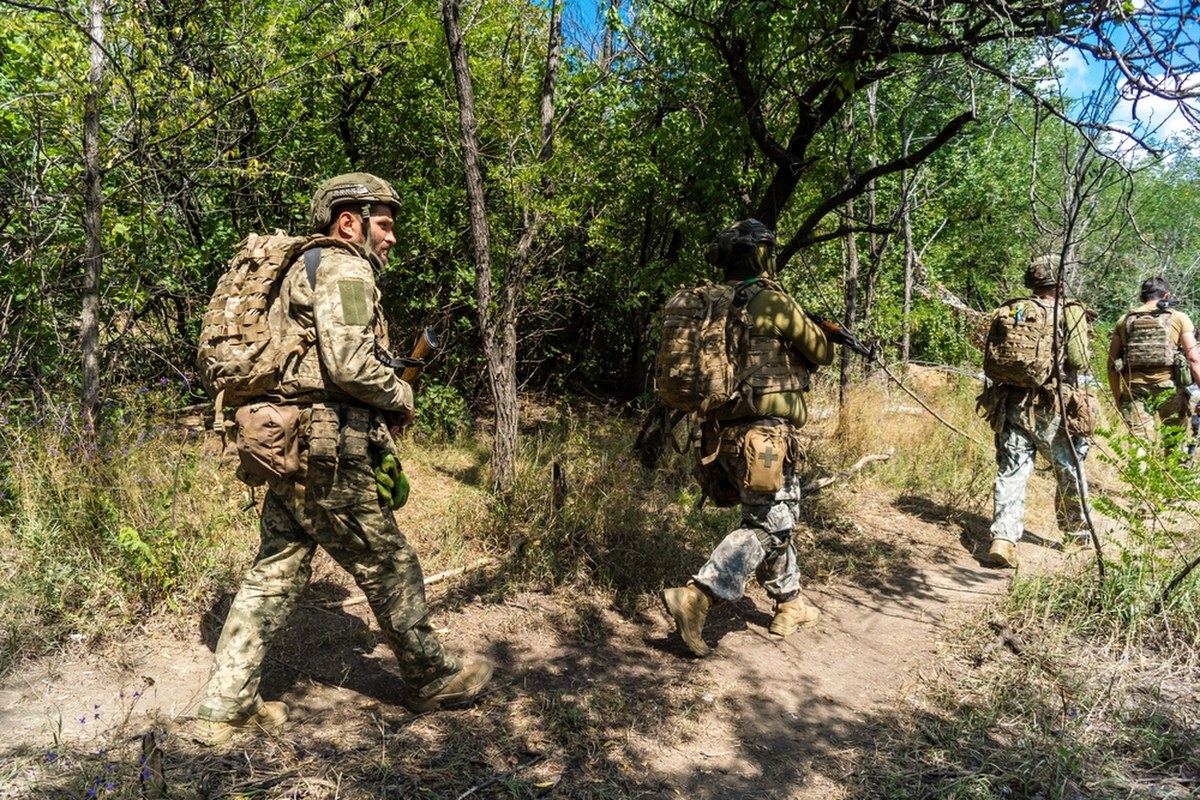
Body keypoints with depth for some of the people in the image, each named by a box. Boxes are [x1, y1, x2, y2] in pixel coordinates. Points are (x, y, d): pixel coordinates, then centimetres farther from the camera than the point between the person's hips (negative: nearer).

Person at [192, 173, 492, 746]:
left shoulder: (302, 272, 22)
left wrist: (377, 411, 16)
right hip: (328, 455, -10)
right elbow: (349, 364, -23)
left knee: (274, 574, 13)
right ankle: (430, 680, 21)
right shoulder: (344, 270, -10)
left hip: (286, 447, 10)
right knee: (389, 567, 4)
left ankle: (224, 706, 18)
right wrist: (401, 396, -5)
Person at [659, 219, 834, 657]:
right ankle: (694, 597, -15)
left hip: (725, 433, 8)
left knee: (778, 515, 21)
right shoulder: (774, 302, -10)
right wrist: (822, 337, 25)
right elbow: (822, 353, 0)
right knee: (767, 526, -2)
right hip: (764, 434, -8)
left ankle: (791, 606, 32)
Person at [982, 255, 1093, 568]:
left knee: (1011, 473, 3)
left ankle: (1003, 539, -8)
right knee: (1070, 472, 17)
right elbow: (1079, 362, -6)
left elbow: (990, 363, 5)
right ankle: (1075, 533, 32)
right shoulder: (1069, 313, -4)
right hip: (1053, 410, -2)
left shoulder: (1008, 312, 3)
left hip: (1012, 405, 2)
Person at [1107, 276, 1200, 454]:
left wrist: (1117, 396, 17)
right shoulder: (1179, 318, 4)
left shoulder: (1124, 321, 9)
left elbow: (1112, 363, 9)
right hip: (1169, 388, -1)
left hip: (1135, 391, 1)